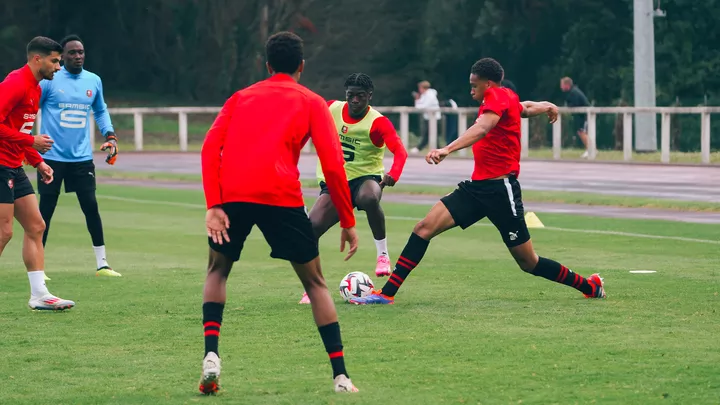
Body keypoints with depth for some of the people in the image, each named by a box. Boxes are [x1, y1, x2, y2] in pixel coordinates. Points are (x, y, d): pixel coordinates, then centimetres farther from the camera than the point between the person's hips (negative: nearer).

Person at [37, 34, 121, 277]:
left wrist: (110, 137, 8)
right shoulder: (49, 80, -7)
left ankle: (102, 263, 8)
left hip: (82, 158, 3)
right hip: (52, 157, -3)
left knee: (91, 207, -1)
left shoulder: (94, 81, 6)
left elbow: (101, 111, 21)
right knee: (46, 210, 1)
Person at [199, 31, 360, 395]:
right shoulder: (311, 103, 17)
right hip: (281, 195, -2)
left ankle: (211, 357, 6)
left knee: (218, 269, 27)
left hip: (232, 193, 2)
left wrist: (213, 206, 0)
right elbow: (333, 165, 5)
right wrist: (348, 222, 12)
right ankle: (340, 376, 6)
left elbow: (210, 148, 8)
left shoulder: (240, 98, 25)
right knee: (314, 281, 15)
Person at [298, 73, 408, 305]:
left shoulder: (377, 122, -14)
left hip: (366, 178, -4)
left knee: (369, 198, -41)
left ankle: (383, 254, -20)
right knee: (310, 228, -15)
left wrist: (393, 174, -45)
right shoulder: (331, 109, -1)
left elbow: (399, 150, -28)